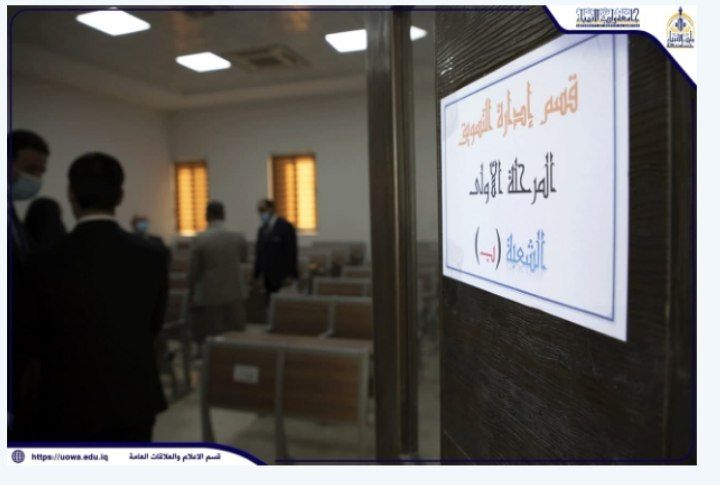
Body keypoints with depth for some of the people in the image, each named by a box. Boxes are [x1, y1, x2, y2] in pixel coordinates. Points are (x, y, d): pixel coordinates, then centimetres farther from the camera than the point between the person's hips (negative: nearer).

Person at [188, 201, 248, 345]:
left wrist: (192, 294, 7)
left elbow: (193, 272, -6)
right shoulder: (238, 237, -6)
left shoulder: (199, 239, -12)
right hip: (234, 295, 3)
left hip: (208, 297, -2)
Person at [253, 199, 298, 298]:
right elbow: (258, 253, 16)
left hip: (281, 277, -6)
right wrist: (256, 275, 11)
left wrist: (290, 276, -16)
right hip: (266, 277, 6)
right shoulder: (261, 229, 15)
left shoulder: (285, 226, -6)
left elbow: (291, 252, -11)